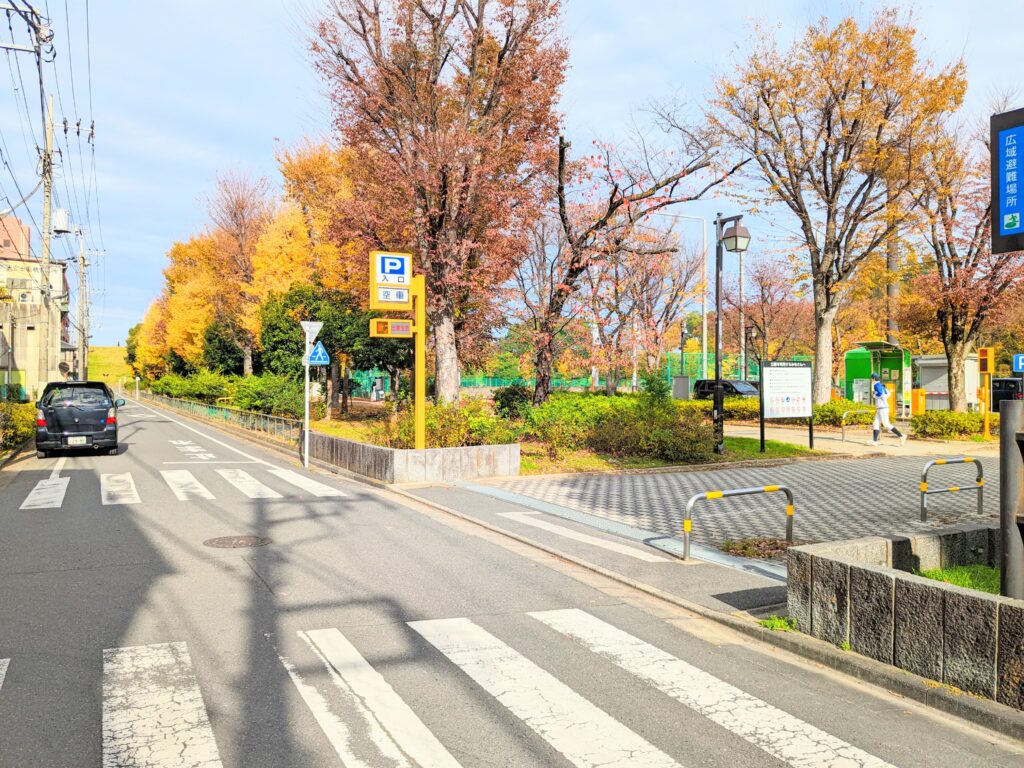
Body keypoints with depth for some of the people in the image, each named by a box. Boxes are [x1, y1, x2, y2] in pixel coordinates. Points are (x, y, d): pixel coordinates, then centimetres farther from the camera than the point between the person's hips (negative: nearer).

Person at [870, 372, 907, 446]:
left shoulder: (877, 385, -13)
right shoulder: (881, 385, 16)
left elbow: (880, 393, -30)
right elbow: (887, 394, 19)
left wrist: (874, 395, -13)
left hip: (882, 408, -10)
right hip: (879, 409, 10)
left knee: (886, 424, -7)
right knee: (875, 424, 6)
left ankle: (901, 436, -3)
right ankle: (874, 441, 3)